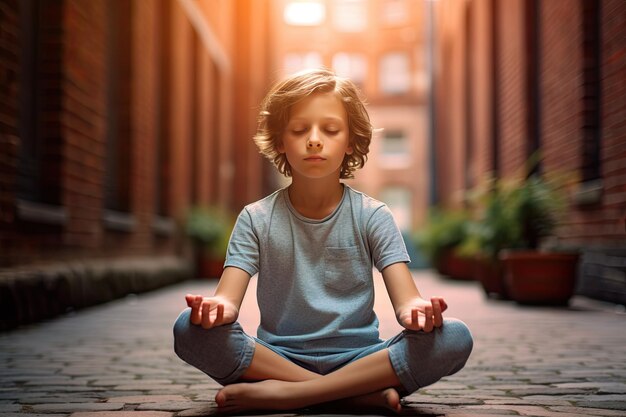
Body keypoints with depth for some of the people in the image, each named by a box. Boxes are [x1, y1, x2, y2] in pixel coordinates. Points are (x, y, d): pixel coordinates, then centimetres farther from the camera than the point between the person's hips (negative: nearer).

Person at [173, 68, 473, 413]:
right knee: (189, 330, -27)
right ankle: (363, 393, -22)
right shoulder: (257, 220, 2)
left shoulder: (372, 217, 1)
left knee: (454, 337, -25)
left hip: (357, 357, 0)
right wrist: (216, 307, -34)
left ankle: (285, 393, -24)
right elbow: (229, 296, -9)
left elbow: (405, 297, -9)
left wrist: (416, 311, -35)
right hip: (277, 357, 0)